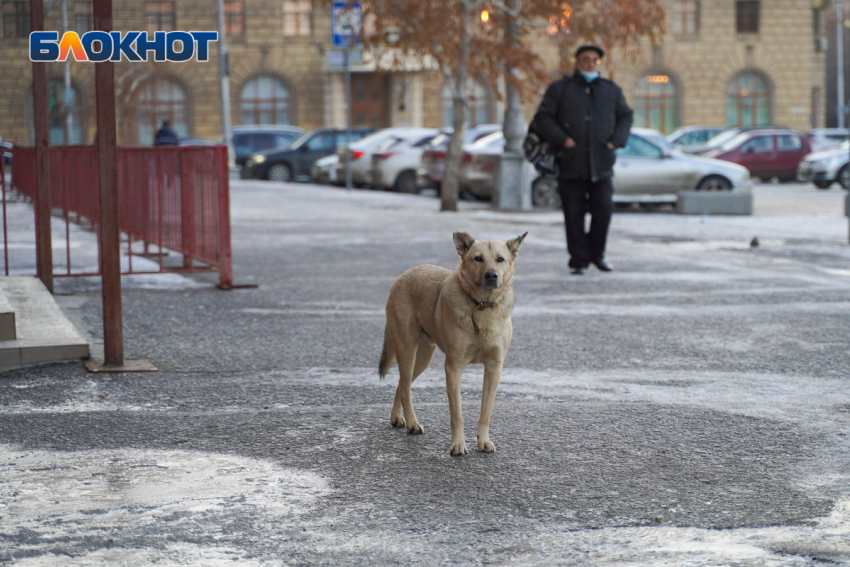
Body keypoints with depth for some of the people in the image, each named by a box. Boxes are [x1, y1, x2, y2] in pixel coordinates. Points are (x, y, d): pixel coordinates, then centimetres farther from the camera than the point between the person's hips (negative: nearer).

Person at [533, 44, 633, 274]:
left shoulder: (611, 90, 14)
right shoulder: (560, 89, 6)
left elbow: (625, 117, 21)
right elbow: (543, 117, 2)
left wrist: (616, 140, 4)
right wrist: (562, 139, -11)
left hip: (601, 164, 2)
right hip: (570, 165, -2)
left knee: (604, 209, -5)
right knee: (574, 214, -1)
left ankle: (597, 254, 14)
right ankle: (578, 260, 6)